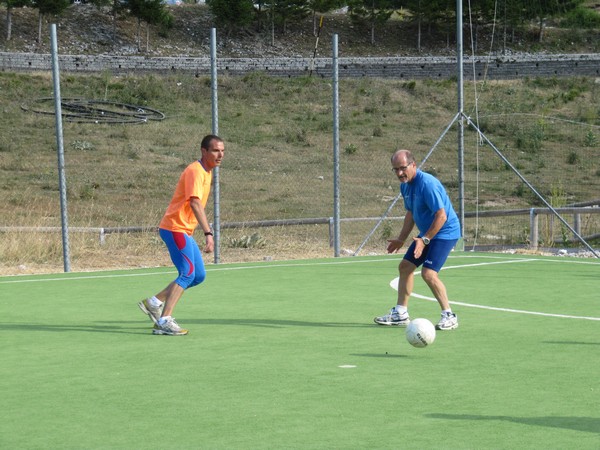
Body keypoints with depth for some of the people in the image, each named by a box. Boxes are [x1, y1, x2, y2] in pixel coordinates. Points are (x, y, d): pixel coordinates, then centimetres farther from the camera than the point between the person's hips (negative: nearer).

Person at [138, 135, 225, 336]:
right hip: (175, 228, -10)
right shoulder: (195, 171, -18)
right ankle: (164, 321, -16)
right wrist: (208, 233, -38)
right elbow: (195, 203, -30)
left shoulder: (207, 172, 13)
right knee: (188, 273, -16)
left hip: (184, 231, 10)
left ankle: (154, 302, 16)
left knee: (198, 276, 9)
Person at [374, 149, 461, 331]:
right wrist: (401, 240, 17)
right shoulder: (405, 186, 5)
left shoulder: (427, 184, -25)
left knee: (428, 273, -20)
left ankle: (449, 316, -9)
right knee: (405, 266, 11)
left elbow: (441, 216, -27)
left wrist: (424, 240, -27)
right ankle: (400, 314, 19)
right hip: (427, 233, 10)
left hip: (445, 232, -10)